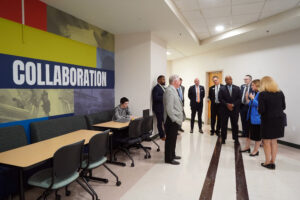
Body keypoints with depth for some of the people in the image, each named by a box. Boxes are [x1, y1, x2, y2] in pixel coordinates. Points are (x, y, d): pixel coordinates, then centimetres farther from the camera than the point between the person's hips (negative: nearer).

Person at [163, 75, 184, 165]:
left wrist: (179, 118, 15)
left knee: (173, 138, 20)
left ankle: (172, 155, 34)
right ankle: (168, 159, 12)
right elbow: (169, 108, -25)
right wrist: (175, 119, -19)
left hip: (175, 120, 10)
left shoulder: (173, 90, 13)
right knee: (170, 139, 0)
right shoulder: (169, 91, -19)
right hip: (171, 120, -10)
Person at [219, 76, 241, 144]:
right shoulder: (222, 89, 1)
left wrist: (233, 105, -13)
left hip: (234, 109, 1)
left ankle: (235, 139, 19)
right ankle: (223, 138, 15)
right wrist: (227, 104, -16)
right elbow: (220, 99, -5)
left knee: (235, 124, 7)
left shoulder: (237, 88, 5)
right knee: (224, 124, 5)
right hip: (225, 109, -1)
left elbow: (239, 98, -1)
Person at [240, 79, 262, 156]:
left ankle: (256, 150, 21)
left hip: (256, 117, -9)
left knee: (257, 134, 7)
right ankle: (247, 147, 32)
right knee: (248, 132, 17)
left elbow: (259, 105, -24)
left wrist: (252, 98, -22)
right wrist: (247, 99, 1)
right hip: (250, 116, 9)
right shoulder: (253, 93, 8)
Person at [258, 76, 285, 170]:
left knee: (267, 142, 7)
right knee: (274, 141, 15)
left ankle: (267, 162, 14)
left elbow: (261, 110, -17)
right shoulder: (280, 93, 2)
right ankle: (273, 162, 22)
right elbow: (283, 107, 8)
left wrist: (259, 110, 5)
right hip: (279, 119, 5)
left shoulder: (263, 94, -14)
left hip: (268, 120, -5)